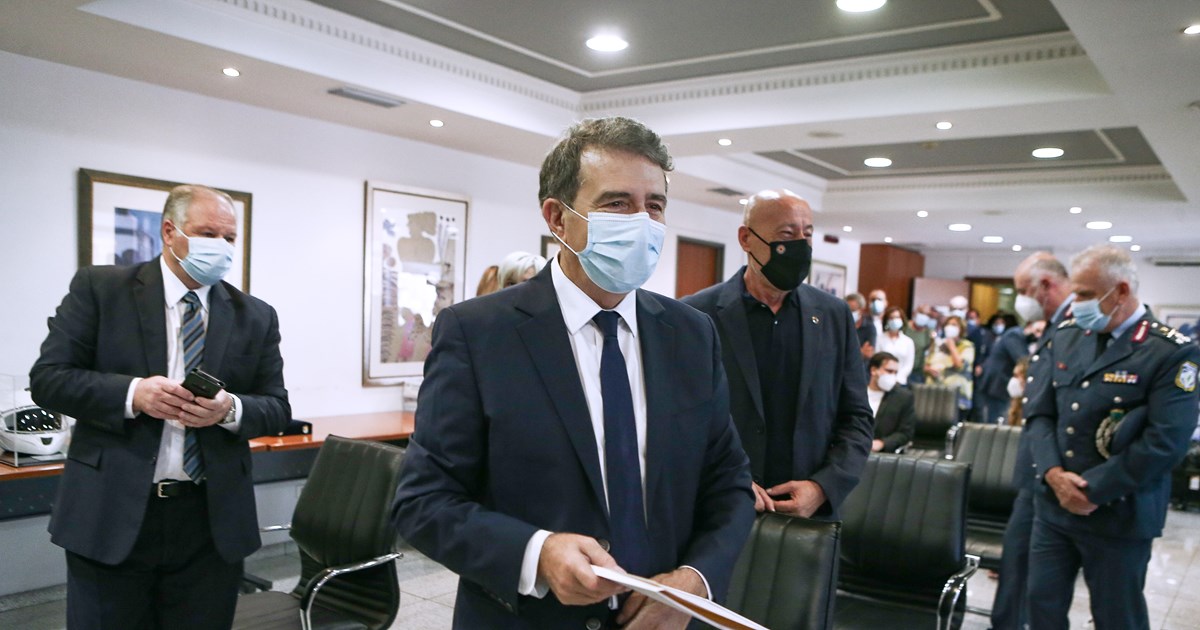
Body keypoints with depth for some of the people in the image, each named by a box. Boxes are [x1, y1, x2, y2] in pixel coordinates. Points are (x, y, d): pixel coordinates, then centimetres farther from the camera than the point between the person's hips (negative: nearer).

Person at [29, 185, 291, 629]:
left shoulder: (256, 317, 5)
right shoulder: (99, 288, 0)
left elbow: (277, 408, 6)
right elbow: (47, 378, -2)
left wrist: (231, 409, -16)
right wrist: (131, 393, -19)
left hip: (211, 521, 2)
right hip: (111, 514, -1)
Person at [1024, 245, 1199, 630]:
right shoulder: (1066, 338, 6)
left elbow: (1165, 443, -19)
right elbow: (1040, 412, 5)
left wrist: (1092, 489, -17)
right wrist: (1053, 474, -11)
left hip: (1119, 516, -5)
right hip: (1053, 506, 5)